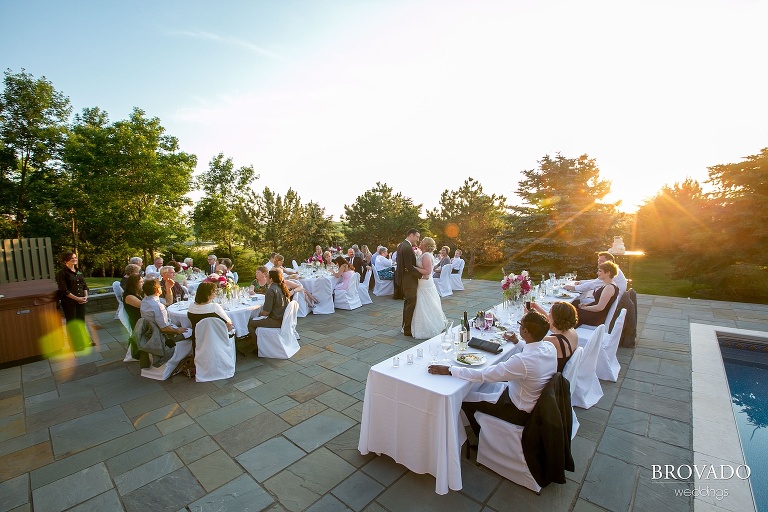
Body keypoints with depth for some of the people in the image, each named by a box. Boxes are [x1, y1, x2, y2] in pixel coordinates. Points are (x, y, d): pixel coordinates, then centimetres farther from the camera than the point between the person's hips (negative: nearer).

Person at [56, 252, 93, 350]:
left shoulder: (78, 272, 9)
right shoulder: (62, 273, -10)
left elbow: (84, 285, 11)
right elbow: (64, 291, -14)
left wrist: (85, 296, -4)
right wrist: (77, 298, -17)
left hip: (81, 301, 6)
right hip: (69, 302, -5)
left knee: (81, 321, 16)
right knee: (72, 323, 6)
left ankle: (85, 340, 27)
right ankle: (74, 344, 17)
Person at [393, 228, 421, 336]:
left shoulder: (401, 245, 11)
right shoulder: (407, 248, -21)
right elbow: (409, 267, -25)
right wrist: (421, 275, -18)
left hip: (403, 278, 10)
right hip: (409, 280, -10)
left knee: (407, 303, 20)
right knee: (411, 304, 0)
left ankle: (405, 326, 32)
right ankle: (408, 330, 9)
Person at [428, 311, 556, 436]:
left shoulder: (522, 361, -37)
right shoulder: (550, 347, -13)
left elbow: (482, 375, -32)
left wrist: (449, 370, -26)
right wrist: (517, 342, 18)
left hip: (520, 413, -8)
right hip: (537, 402, 8)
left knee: (466, 401, 5)